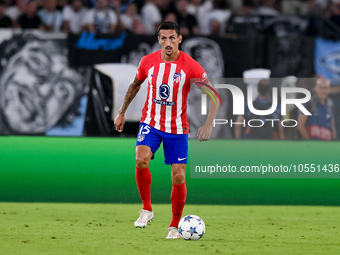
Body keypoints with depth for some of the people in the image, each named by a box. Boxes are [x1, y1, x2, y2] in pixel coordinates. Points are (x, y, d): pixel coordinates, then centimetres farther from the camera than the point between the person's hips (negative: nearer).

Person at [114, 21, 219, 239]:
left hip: (177, 128, -1)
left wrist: (209, 125, -25)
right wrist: (122, 113, 20)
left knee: (179, 177, -3)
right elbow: (135, 85, 16)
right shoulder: (148, 62, -4)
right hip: (151, 122, 1)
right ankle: (147, 209, -9)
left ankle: (175, 225, 16)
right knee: (141, 159, -26)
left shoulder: (191, 66, -13)